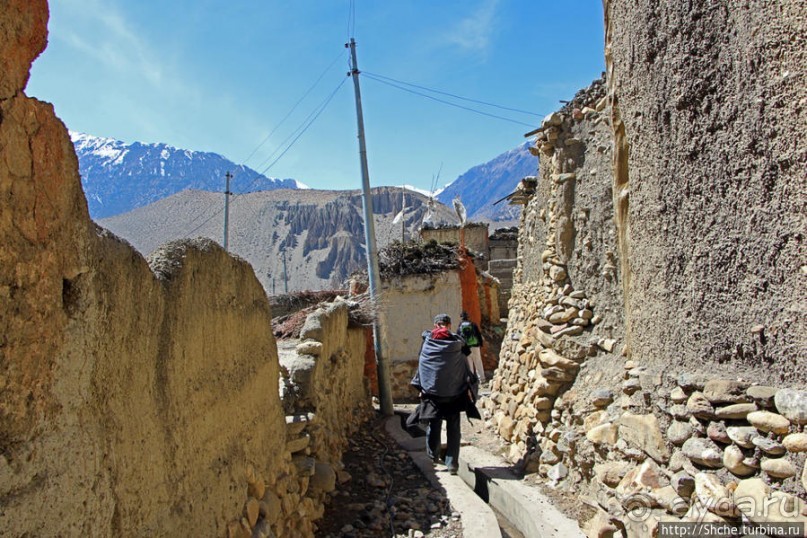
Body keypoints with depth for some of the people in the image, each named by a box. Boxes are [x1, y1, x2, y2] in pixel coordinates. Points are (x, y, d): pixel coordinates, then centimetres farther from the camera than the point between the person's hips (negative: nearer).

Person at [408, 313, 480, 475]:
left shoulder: (427, 341, 0)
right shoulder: (457, 342, -2)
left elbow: (421, 365, 3)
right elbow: (465, 366, 0)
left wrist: (421, 388, 10)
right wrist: (469, 387, 6)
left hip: (432, 390, 1)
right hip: (454, 391, -1)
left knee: (434, 425, 14)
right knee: (453, 428, 5)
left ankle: (434, 455, 27)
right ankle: (452, 463, 3)